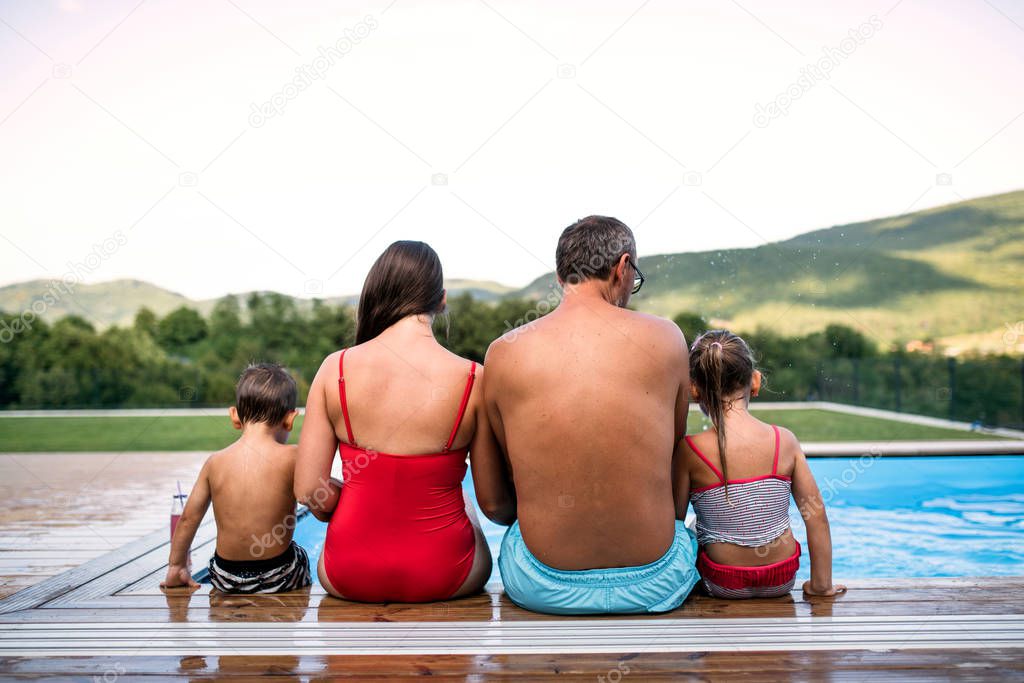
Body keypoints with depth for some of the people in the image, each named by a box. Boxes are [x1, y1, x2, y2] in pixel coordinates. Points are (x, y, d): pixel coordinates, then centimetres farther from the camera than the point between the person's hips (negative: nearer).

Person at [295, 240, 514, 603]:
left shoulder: (335, 368, -12)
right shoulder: (473, 379, -15)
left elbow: (308, 490, -9)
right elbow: (494, 504, -6)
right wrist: (520, 513, 17)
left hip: (347, 577, 1)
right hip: (444, 578, -1)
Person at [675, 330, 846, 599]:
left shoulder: (690, 450, -17)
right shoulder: (785, 440, -10)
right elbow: (817, 515, -5)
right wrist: (821, 584, 6)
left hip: (725, 586, -3)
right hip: (782, 581, 4)